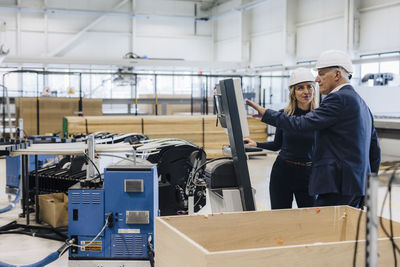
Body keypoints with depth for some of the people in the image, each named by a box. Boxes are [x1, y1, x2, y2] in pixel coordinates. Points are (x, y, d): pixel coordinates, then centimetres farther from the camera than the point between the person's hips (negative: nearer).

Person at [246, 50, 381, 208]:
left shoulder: (338, 99, -11)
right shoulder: (361, 103, 20)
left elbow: (301, 124, -18)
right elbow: (375, 150, 22)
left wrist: (266, 114, -10)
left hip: (337, 186, -10)